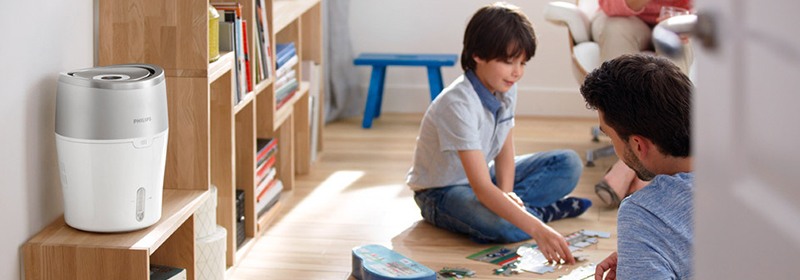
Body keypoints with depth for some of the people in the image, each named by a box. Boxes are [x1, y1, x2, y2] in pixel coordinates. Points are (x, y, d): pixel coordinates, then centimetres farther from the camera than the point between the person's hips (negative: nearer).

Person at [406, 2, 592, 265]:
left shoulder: (506, 89, -7)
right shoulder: (458, 104, -33)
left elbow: (504, 150, 4)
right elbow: (481, 188, -39)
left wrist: (506, 193, -18)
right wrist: (537, 229, -48)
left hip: (481, 176, 8)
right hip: (440, 192, -8)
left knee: (569, 164, -2)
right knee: (501, 224, -39)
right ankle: (543, 210, -8)